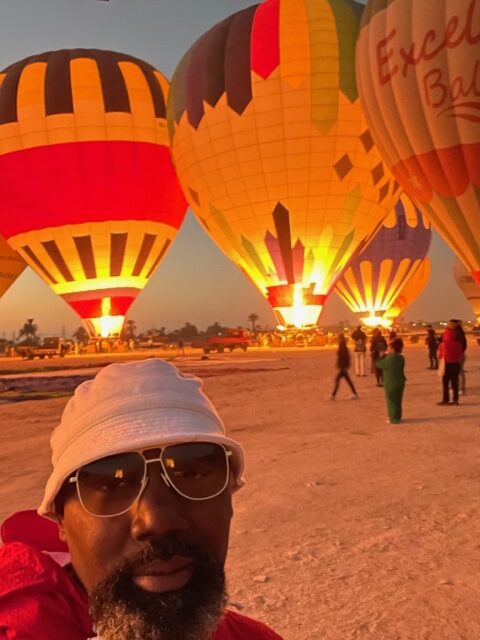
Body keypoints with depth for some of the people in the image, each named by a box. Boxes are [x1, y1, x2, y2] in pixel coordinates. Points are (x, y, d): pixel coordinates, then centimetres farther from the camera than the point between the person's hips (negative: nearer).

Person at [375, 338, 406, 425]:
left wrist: (381, 356, 4)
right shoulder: (401, 358, 3)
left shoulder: (390, 358, -22)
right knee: (398, 400, 17)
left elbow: (379, 364, -11)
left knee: (392, 401, 2)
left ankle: (393, 418, 5)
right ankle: (397, 416, 26)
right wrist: (385, 356, 9)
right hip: (400, 383, 7)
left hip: (391, 384, -7)